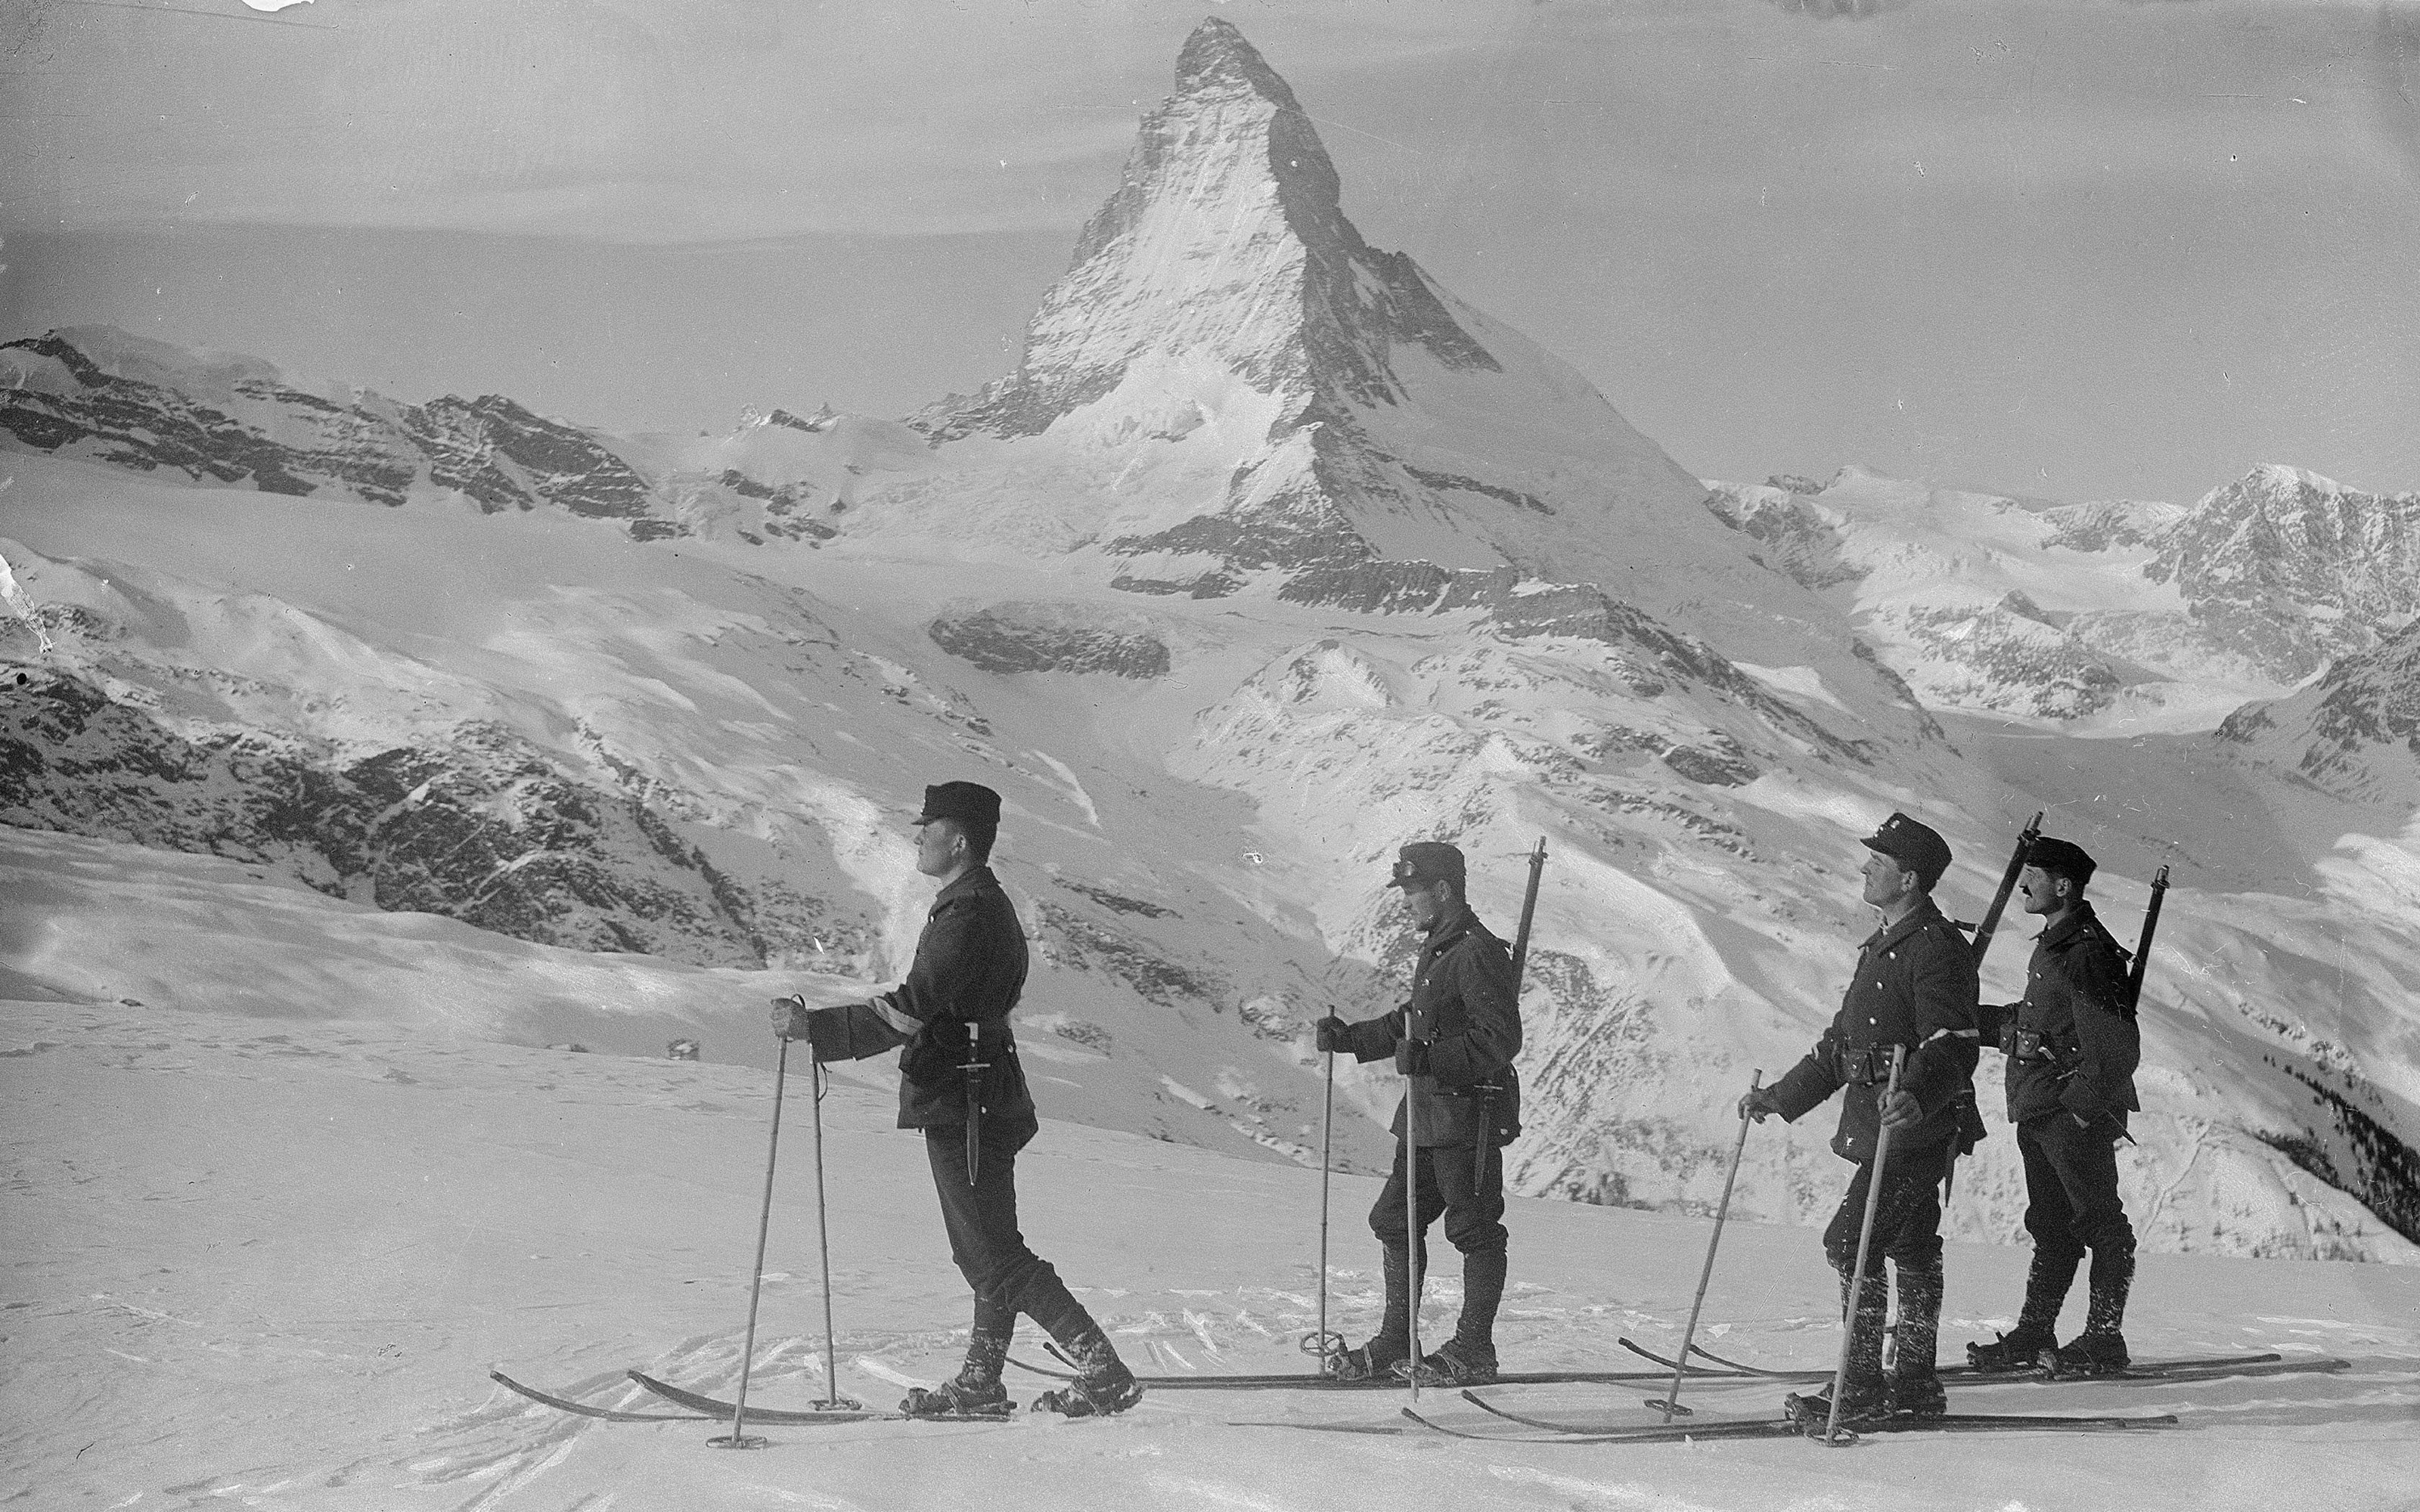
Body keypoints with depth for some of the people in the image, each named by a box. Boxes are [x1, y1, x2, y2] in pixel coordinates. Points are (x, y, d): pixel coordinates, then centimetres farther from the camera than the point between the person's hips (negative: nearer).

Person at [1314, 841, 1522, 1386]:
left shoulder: (1479, 954, -16)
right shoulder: (1437, 951, 17)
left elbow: (1500, 1039, -22)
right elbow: (1410, 1024, 24)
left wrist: (1430, 1059, -31)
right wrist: (1350, 1039, 12)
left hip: (1471, 1113, -10)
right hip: (1428, 1110, 10)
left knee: (1473, 1228, -1)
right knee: (1394, 1221, 11)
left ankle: (1474, 1351, 7)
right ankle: (1395, 1344, 18)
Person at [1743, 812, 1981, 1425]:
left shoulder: (1937, 949, -13)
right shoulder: (1882, 946, 19)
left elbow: (1954, 1046, -24)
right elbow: (1839, 1044, 25)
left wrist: (1916, 1096, -42)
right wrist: (1782, 1097, 23)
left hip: (1913, 1130, -10)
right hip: (1876, 1125, 10)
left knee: (1851, 1242, -13)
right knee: (1911, 1249, 14)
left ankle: (1862, 1387, -9)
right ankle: (1917, 1386, 21)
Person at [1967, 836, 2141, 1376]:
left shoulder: (2086, 951, -16)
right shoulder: (2053, 945, 15)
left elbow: (2115, 1043, -20)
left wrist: (2087, 1105, -19)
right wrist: (1976, 1020, 17)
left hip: (2076, 1112, -10)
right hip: (2040, 1109, 10)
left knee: (2098, 1219, -3)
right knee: (2050, 1224, 14)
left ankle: (2104, 1338, 1)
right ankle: (2034, 1334, 19)